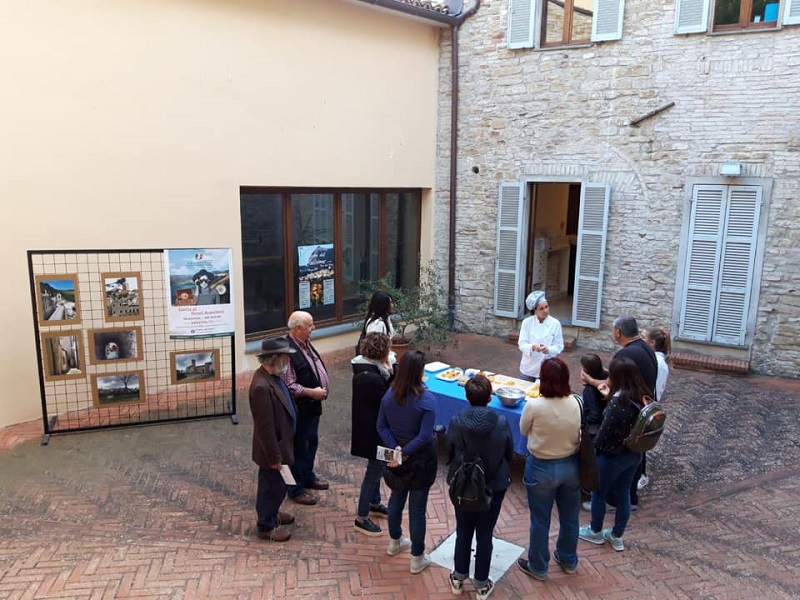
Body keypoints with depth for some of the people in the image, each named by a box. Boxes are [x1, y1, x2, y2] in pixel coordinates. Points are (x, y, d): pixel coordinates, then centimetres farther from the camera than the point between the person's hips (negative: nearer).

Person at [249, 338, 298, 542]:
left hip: (280, 444, 9)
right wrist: (274, 457, -20)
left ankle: (271, 513, 47)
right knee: (272, 486, 10)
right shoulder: (262, 386, -32)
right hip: (272, 449, -9)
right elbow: (265, 428, -27)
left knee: (277, 485, 26)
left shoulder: (272, 376, -1)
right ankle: (266, 526, 29)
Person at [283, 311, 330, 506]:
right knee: (299, 447, 5)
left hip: (313, 404, 10)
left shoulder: (305, 343, 5)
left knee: (312, 442, 24)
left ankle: (308, 476, 43)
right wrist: (311, 392, -24)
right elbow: (289, 385, -26)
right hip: (300, 408, -9)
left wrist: (322, 389, 8)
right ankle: (296, 489, 21)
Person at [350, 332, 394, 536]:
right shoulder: (371, 377, -31)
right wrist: (391, 372, -17)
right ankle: (361, 518, 18)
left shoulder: (365, 368, 0)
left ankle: (374, 503, 45)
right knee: (374, 471, 4)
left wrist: (389, 374, -9)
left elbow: (382, 390, 5)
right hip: (373, 431, -10)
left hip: (368, 427, 10)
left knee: (376, 466, 26)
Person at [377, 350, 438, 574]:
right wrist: (405, 452, -19)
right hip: (420, 461, -5)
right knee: (417, 508, 9)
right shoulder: (427, 399, -24)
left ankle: (395, 542, 46)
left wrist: (395, 448, -13)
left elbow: (381, 426, -6)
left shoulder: (389, 395, -8)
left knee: (397, 497, 25)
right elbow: (425, 436, -27)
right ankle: (417, 559, 24)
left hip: (396, 458, 5)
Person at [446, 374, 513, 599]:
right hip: (494, 486, 0)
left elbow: (449, 453, -6)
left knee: (463, 532, 19)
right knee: (485, 534, 14)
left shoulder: (456, 422, -18)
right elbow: (509, 454, -4)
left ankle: (459, 578, 34)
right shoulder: (501, 422, -17)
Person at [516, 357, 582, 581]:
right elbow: (580, 436, -1)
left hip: (541, 468, -4)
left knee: (540, 521, 16)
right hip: (571, 466, 4)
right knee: (570, 517, 25)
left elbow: (523, 430, -6)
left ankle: (538, 567, 35)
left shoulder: (534, 406, -26)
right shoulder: (577, 403, -16)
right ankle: (568, 560, 46)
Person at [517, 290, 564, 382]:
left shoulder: (555, 323, -6)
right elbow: (522, 344, -8)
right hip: (528, 369, 1)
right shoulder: (527, 322, -5)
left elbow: (559, 346, -5)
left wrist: (548, 350, -26)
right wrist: (533, 347, -28)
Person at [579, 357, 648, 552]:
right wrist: (609, 396, 6)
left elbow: (604, 431, -21)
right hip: (635, 455, 7)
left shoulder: (618, 402, -28)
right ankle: (616, 536, 34)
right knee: (623, 495, 20)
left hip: (612, 456, -7)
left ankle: (595, 532, 34)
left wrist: (592, 449, -3)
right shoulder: (643, 397, -5)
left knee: (599, 493, 16)